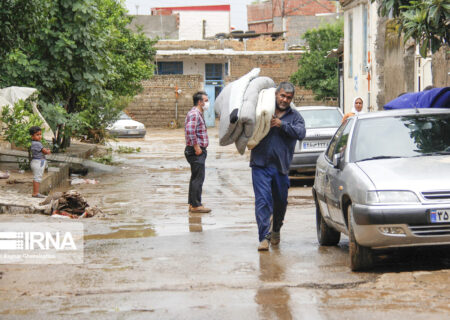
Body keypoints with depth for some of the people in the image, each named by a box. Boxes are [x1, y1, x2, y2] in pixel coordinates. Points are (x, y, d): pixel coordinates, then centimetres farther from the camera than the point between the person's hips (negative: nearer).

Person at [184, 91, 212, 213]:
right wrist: (196, 147, -23)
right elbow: (190, 130, -28)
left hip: (199, 150, 11)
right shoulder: (194, 114, -16)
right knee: (198, 178, -8)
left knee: (195, 178, 13)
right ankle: (196, 205, -6)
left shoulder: (199, 114, 18)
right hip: (196, 152, -11)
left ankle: (192, 204, 19)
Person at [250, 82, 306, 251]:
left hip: (281, 167, 2)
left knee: (280, 202, 13)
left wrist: (282, 124, -18)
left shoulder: (295, 116, 9)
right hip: (261, 164, -2)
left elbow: (301, 132, -9)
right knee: (262, 200, -11)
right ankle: (264, 237, -11)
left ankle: (276, 230, 37)